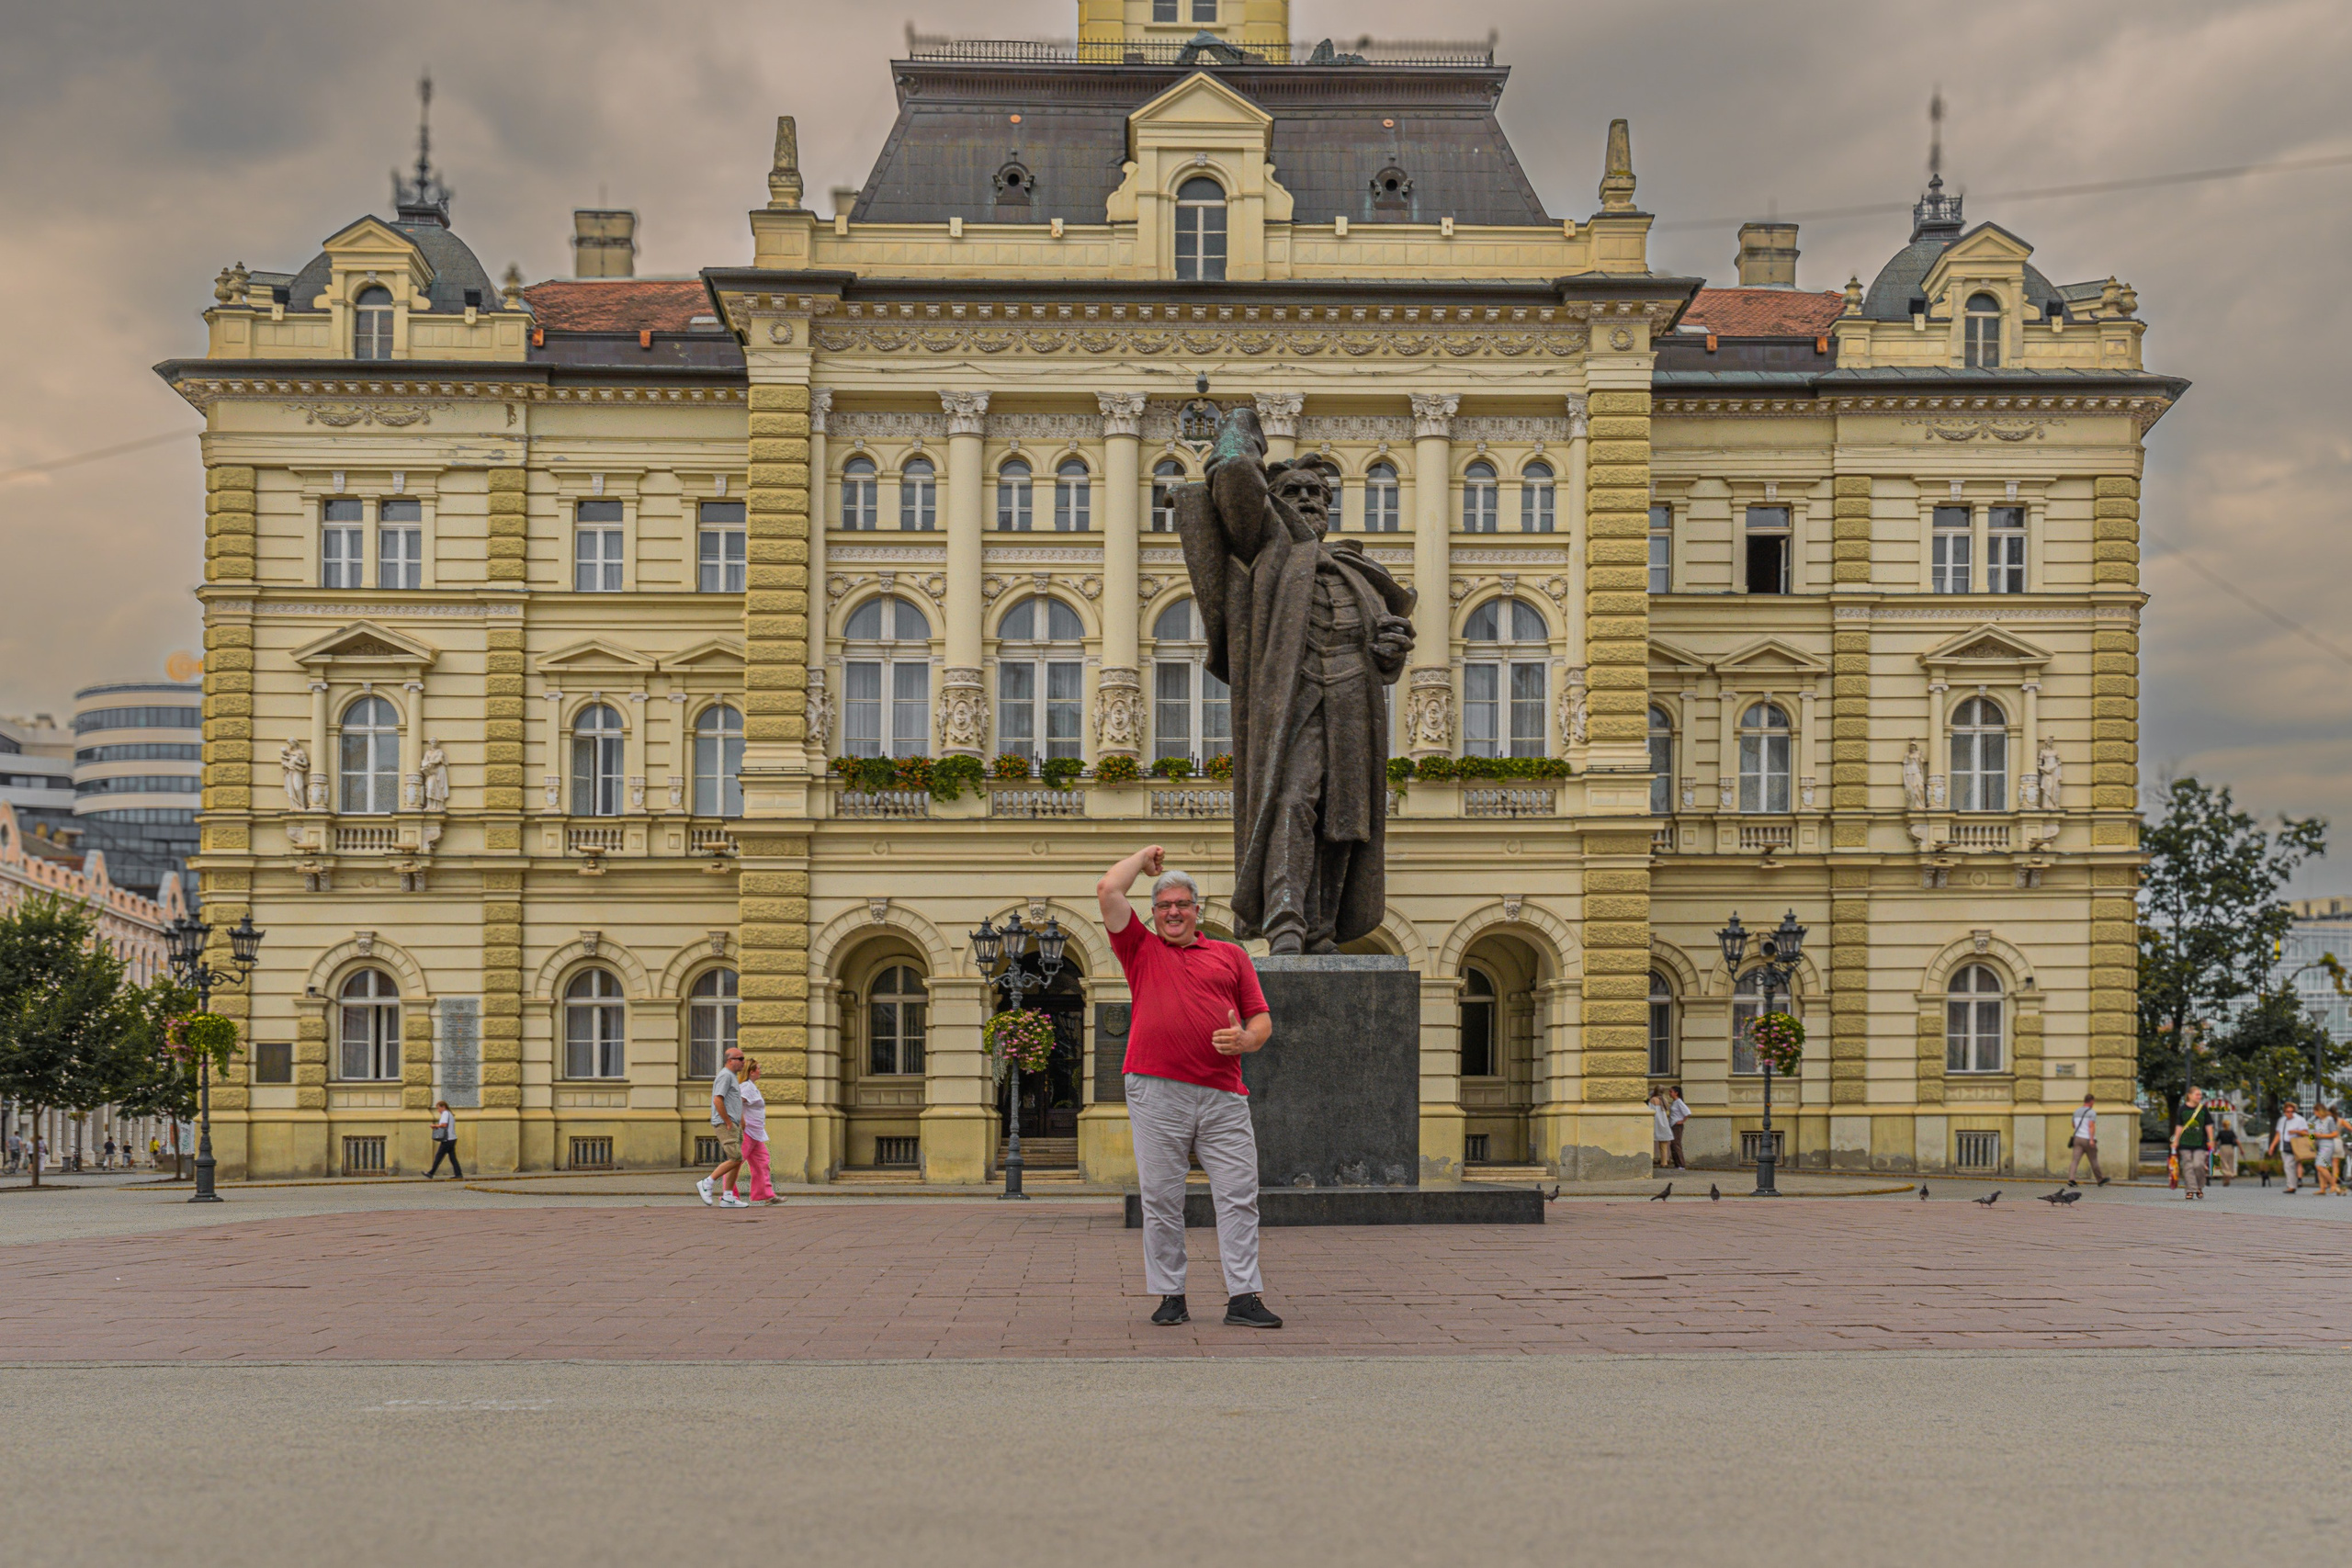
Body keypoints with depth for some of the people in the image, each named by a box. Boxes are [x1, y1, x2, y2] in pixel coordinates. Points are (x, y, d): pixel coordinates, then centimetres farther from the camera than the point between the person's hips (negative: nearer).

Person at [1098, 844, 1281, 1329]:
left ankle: (1244, 1297, -3)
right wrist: (1144, 859, 22)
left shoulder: (1230, 955, 19)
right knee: (1160, 1197, 0)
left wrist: (1246, 1039, -6)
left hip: (1223, 1095, 1)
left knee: (1238, 1195, -4)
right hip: (1156, 1092, -1)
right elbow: (1108, 890, 7)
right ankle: (1169, 1296, 7)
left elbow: (1261, 1018, 16)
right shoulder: (1142, 949, 16)